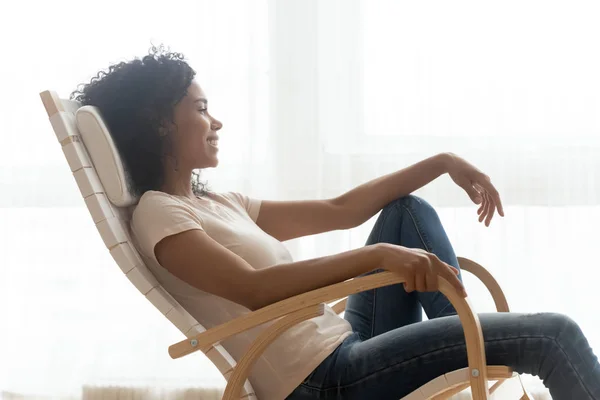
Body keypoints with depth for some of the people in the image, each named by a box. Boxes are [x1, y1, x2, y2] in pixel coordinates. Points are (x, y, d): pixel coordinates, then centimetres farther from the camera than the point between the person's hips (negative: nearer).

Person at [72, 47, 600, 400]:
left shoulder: (221, 205, 19)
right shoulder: (158, 215, -8)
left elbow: (341, 210, 19)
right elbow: (254, 289, -25)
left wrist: (444, 162, 14)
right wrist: (378, 255, -32)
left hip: (347, 347, 9)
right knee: (552, 335, -11)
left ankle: (472, 350, 11)